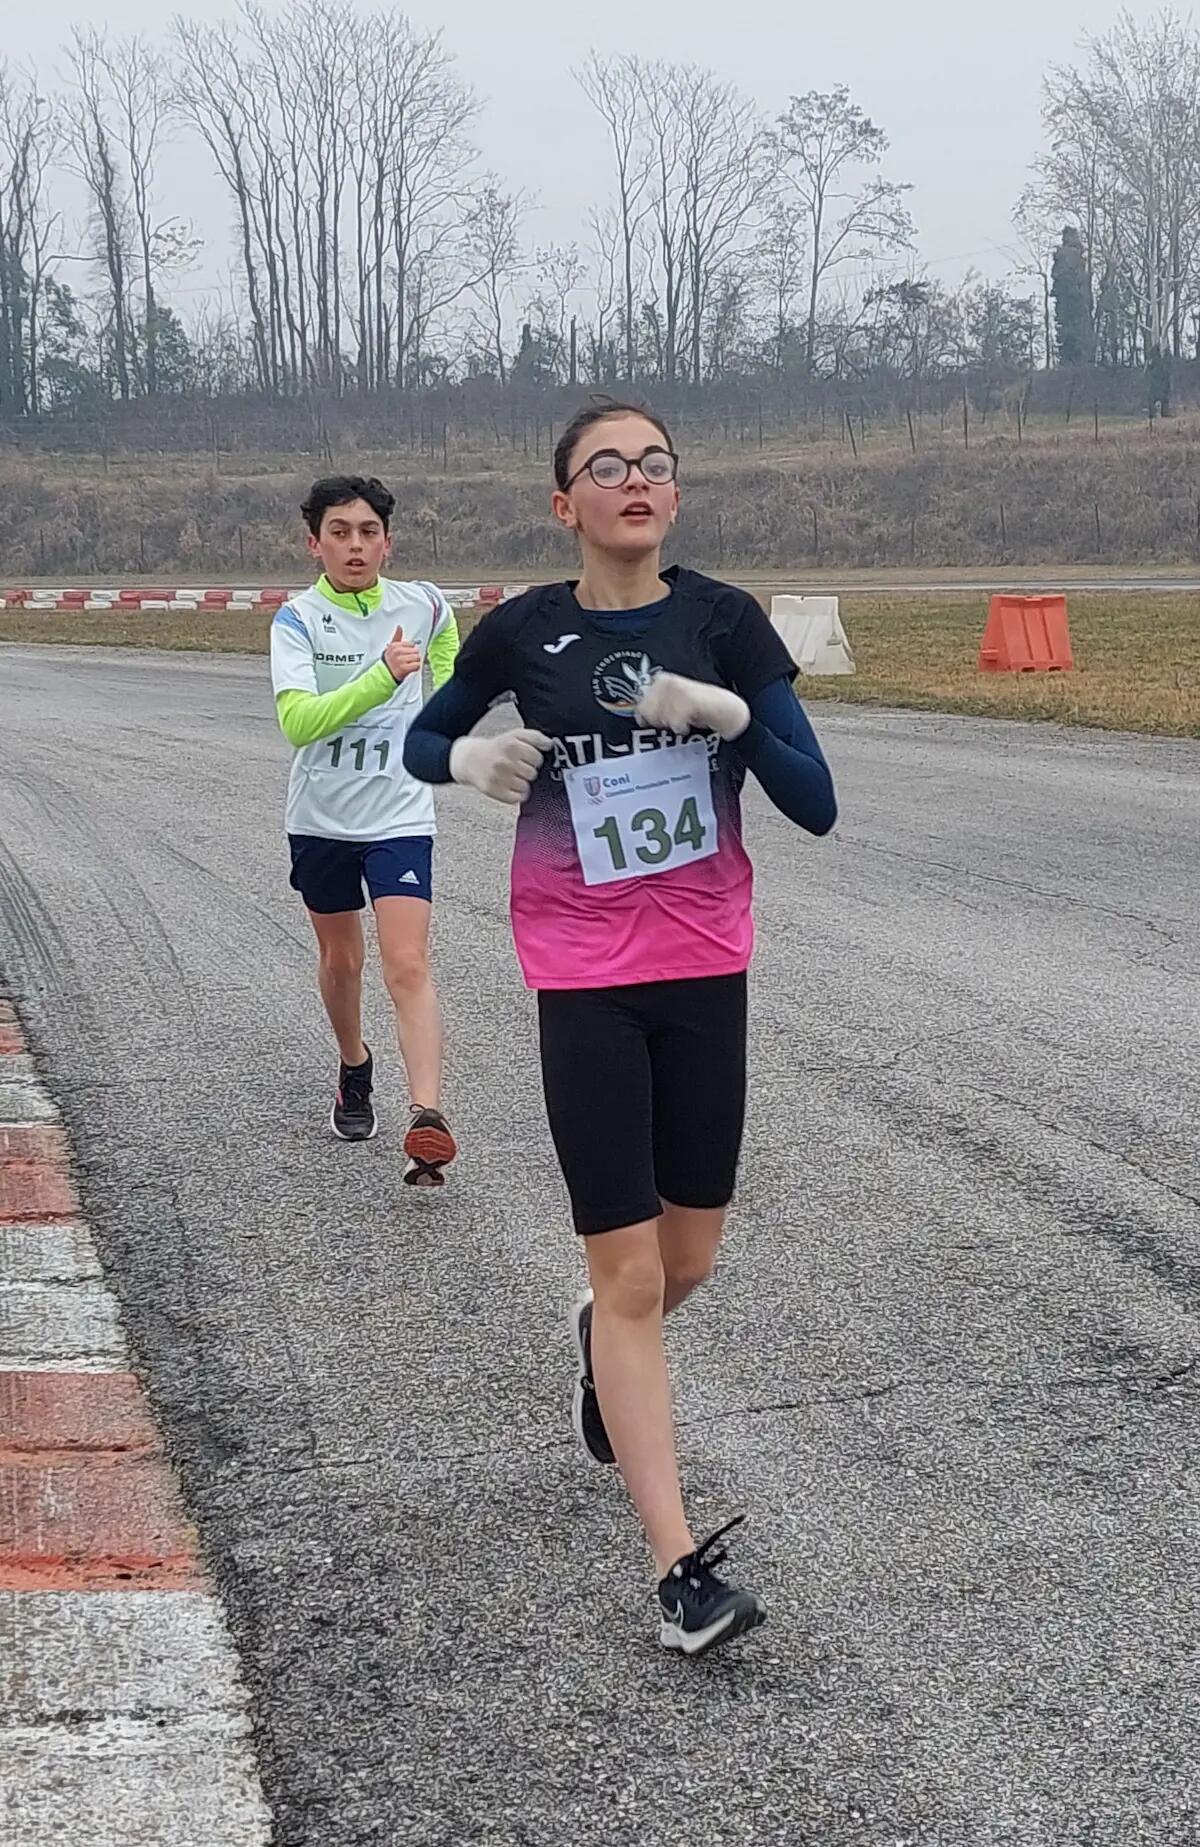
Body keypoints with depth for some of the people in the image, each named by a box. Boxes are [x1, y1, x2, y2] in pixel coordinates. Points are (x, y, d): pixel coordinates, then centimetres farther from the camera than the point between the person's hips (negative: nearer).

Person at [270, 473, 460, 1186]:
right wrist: (382, 677, -36)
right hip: (321, 818, 1)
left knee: (408, 967, -15)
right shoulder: (298, 620, -11)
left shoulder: (425, 606, -3)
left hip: (399, 814, -1)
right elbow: (298, 721, -27)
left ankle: (428, 1118, -23)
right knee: (340, 960, 19)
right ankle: (354, 1069, 45)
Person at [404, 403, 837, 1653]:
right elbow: (422, 738, 13)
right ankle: (680, 1570, 1)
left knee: (687, 1259, 14)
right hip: (584, 984, -2)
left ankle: (602, 1344, 51)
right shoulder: (522, 632, -4)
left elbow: (817, 805, -5)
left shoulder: (724, 622, -3)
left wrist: (733, 716, -22)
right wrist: (471, 760, -9)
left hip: (706, 973, 2)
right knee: (629, 1273, -4)